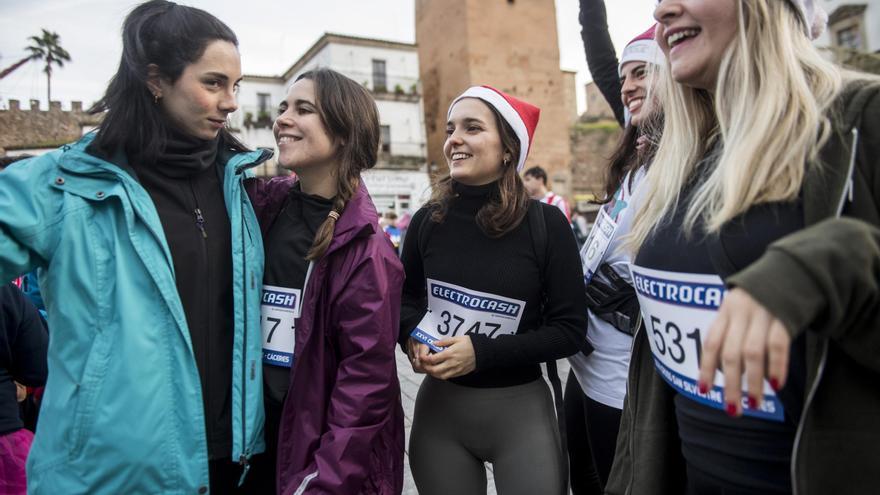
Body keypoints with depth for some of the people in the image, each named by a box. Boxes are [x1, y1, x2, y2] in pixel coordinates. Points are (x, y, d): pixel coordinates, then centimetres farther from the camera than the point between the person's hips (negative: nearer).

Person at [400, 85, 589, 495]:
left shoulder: (545, 223, -11)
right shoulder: (427, 221, -3)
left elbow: (570, 329, -10)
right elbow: (405, 299, 12)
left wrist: (482, 352, -19)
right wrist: (412, 339, -9)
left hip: (519, 407, -2)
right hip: (438, 404, 3)